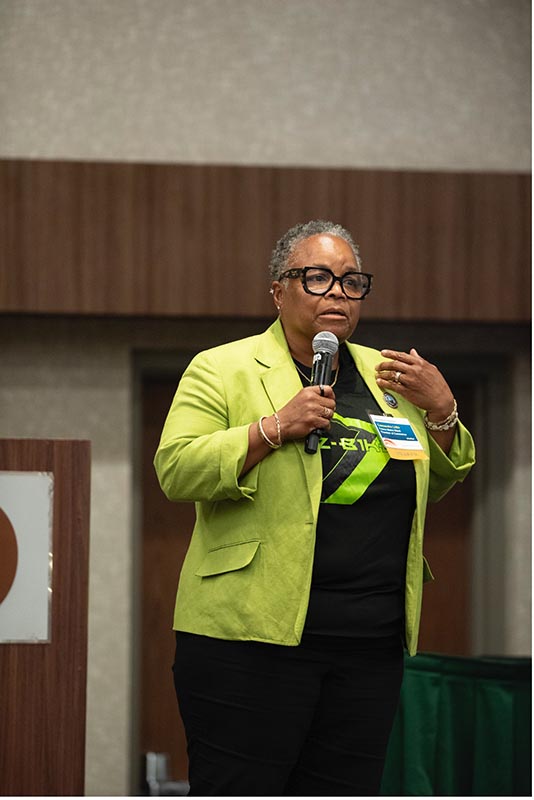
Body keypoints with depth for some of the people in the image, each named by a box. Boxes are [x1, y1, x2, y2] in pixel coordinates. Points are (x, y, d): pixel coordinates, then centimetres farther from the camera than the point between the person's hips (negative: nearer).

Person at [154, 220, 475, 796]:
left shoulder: (386, 375, 17)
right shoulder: (222, 369, 1)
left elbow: (439, 482, 23)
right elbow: (174, 469, -9)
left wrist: (440, 410, 4)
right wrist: (275, 428, -19)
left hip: (372, 646, 5)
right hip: (252, 638, -5)